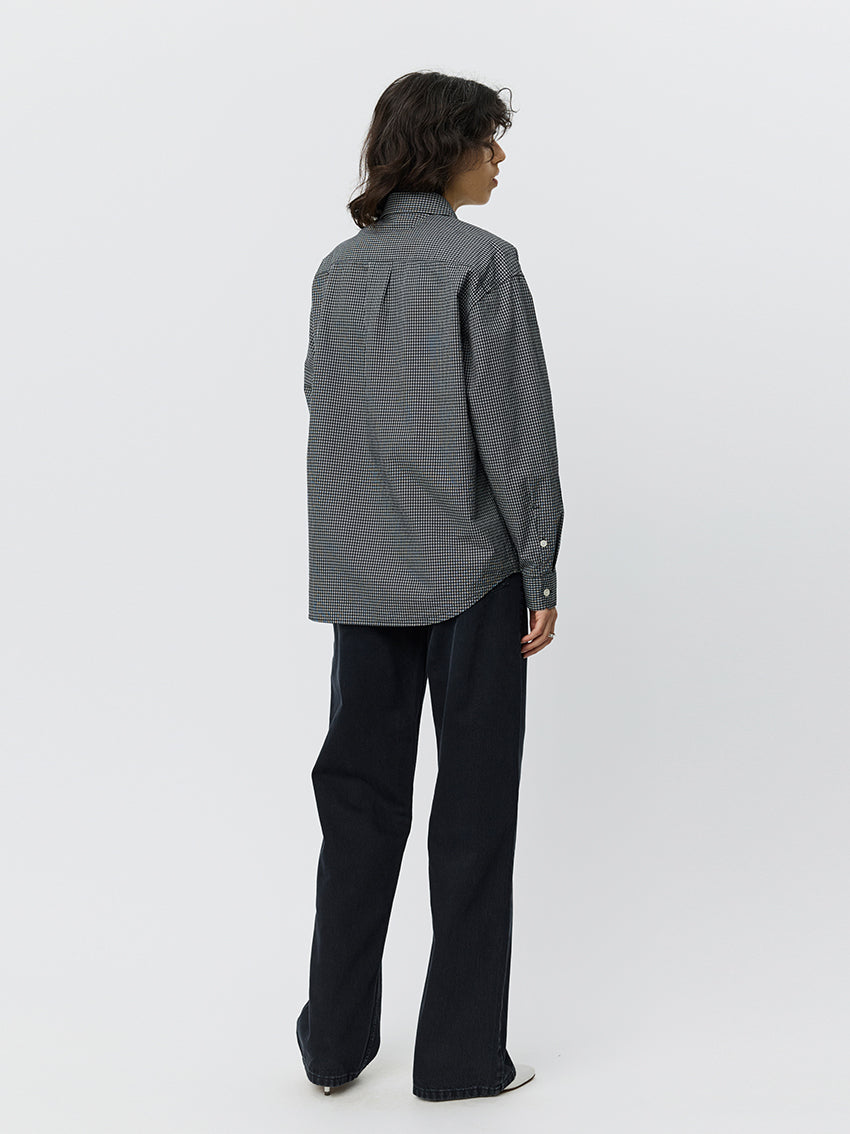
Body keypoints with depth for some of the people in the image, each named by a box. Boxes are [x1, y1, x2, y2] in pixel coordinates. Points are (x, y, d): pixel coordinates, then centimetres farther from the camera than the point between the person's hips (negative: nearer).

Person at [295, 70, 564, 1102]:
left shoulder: (337, 270, 9)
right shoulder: (481, 262, -10)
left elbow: (323, 411, 11)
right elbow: (513, 425, -12)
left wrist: (354, 539, 16)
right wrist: (541, 573, -7)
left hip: (362, 577, 6)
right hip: (469, 570, -6)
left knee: (359, 796, 13)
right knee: (473, 810, 5)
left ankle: (336, 1039, 21)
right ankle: (459, 1055, 14)